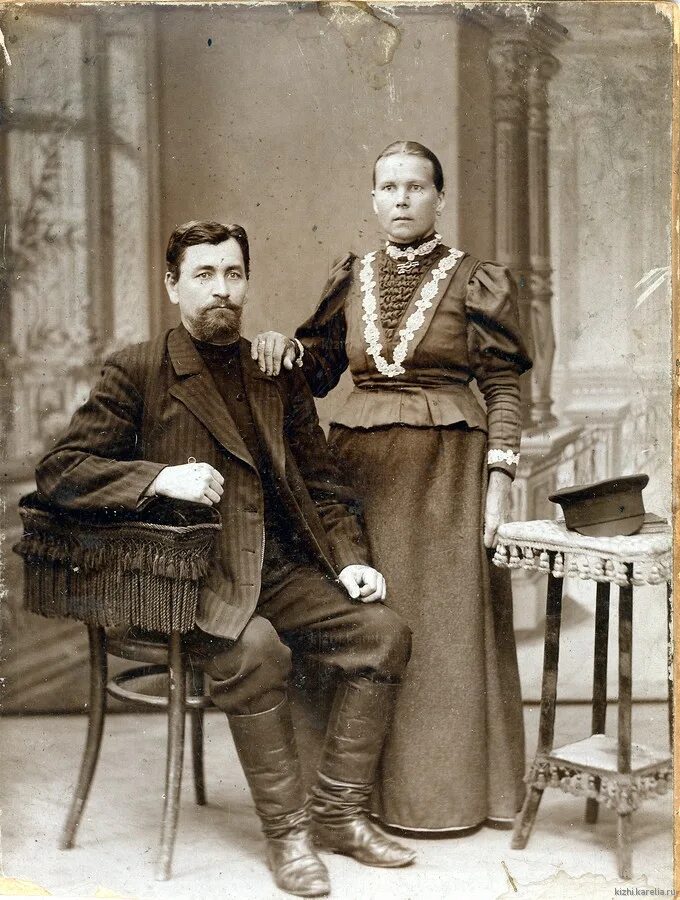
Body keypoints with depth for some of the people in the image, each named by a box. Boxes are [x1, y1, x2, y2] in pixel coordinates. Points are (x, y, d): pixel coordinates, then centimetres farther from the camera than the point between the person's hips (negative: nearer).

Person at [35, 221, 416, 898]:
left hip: (281, 570, 5)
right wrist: (160, 476, -19)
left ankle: (338, 813, 0)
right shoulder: (136, 372, 1)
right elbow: (58, 473, -5)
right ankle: (285, 831, -14)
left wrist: (349, 560, 3)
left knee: (383, 633, -13)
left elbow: (321, 484, 19)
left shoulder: (279, 374, 16)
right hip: (192, 573, -5)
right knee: (255, 649, -32)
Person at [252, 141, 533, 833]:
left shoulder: (476, 282, 1)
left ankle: (446, 787, 12)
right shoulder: (350, 280, 12)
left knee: (444, 621, -1)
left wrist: (499, 479, -10)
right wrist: (285, 347, -5)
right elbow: (319, 370, 16)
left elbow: (503, 388, -2)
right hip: (358, 466, 4)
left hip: (447, 470, -3)